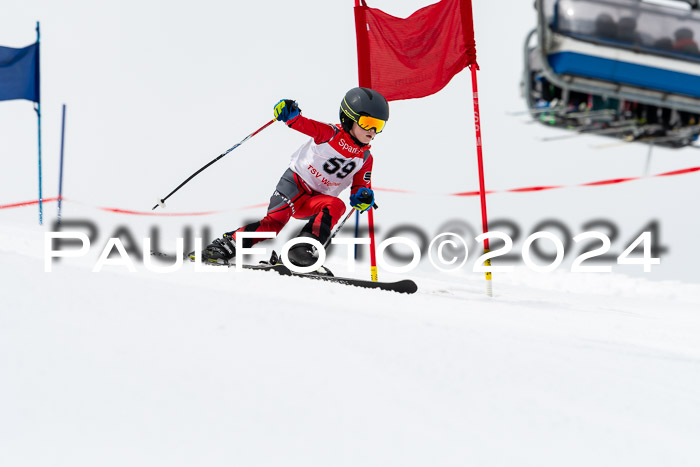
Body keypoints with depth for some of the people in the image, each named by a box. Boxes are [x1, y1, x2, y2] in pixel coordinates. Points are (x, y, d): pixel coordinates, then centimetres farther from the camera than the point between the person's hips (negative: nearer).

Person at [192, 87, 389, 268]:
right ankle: (227, 245, -20)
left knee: (336, 206, -28)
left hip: (313, 201, 5)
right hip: (295, 182, -4)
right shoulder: (331, 133, -10)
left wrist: (362, 197, -12)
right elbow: (303, 124, -18)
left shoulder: (365, 158, 4)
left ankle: (303, 250, -35)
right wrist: (291, 115, -41)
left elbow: (360, 185, 13)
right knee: (275, 220, -27)